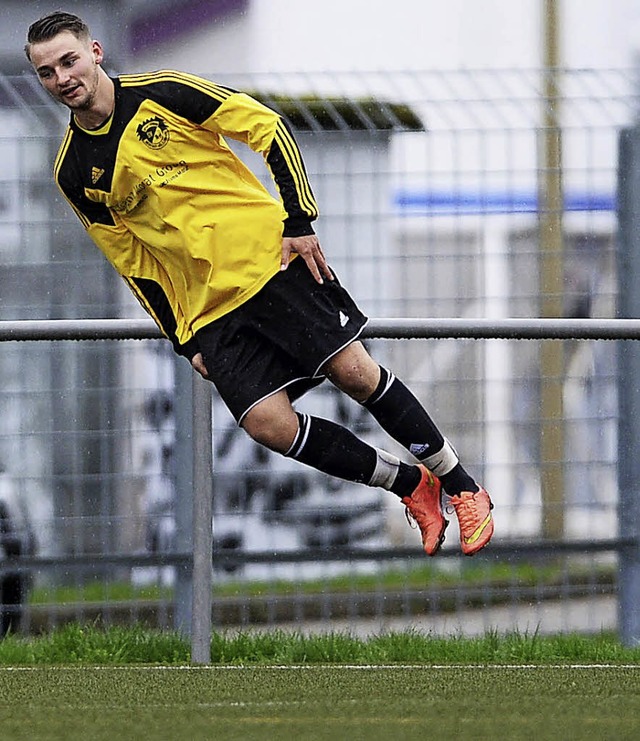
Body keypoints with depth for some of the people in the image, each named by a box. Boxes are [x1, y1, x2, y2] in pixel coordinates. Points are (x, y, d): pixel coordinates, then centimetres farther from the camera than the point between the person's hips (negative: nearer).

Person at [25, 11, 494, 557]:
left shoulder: (161, 93, -6)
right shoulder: (74, 175, 4)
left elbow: (267, 128, -3)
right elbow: (134, 263, 12)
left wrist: (300, 221, -9)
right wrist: (184, 341, 8)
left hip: (270, 257, -3)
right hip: (206, 308, 3)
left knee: (355, 372, -10)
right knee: (268, 424, -12)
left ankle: (462, 487, 7)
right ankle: (411, 485, 6)